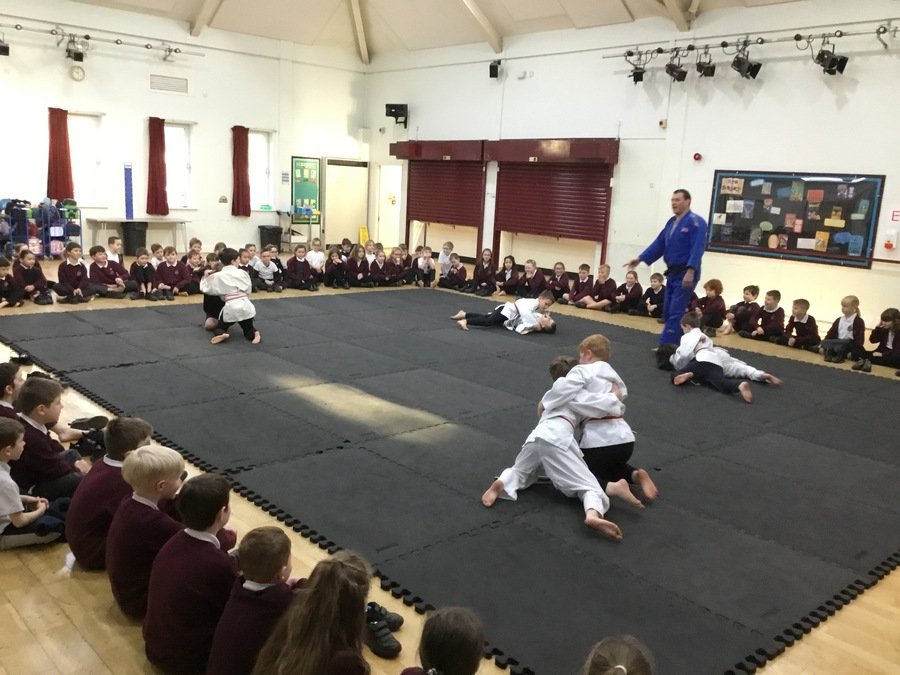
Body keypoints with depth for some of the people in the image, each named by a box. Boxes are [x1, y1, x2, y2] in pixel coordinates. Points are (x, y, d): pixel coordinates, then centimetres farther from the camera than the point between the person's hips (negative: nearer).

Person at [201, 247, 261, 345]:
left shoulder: (218, 276, 0)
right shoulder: (243, 273, 4)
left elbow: (205, 289, 9)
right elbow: (248, 290, 10)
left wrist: (206, 277, 22)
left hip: (231, 307, -1)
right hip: (246, 306, 1)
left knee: (219, 329, 20)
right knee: (249, 329, 20)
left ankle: (221, 334, -16)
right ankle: (254, 333, -16)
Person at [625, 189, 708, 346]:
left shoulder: (696, 222, -13)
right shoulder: (671, 222, 14)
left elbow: (697, 249, -21)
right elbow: (659, 244, 16)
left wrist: (690, 271, -30)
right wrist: (640, 259, 10)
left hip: (686, 274, -9)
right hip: (672, 273, 9)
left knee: (676, 313, -8)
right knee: (668, 312, 12)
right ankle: (678, 344, 23)